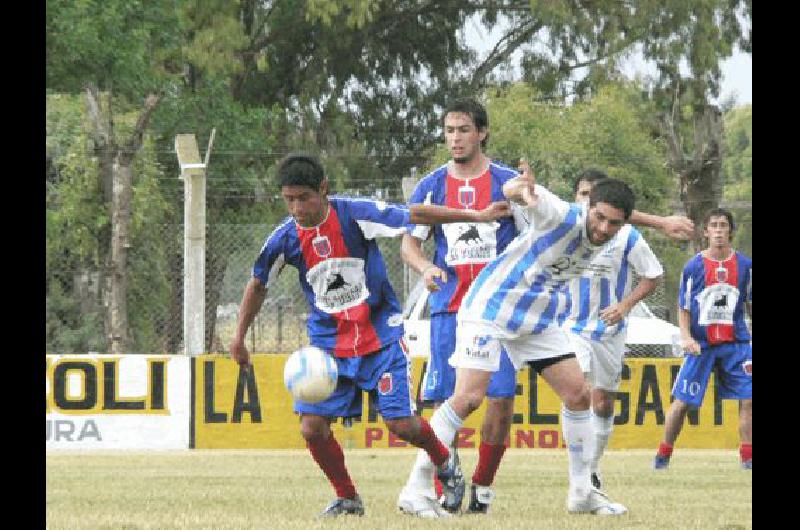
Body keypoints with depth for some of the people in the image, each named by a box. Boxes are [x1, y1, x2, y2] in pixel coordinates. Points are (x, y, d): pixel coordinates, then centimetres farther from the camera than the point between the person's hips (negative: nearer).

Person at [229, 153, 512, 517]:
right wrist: (239, 337, 14)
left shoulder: (355, 215, -16)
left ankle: (444, 461, 25)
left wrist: (477, 216, -11)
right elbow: (258, 284, 11)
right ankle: (347, 498, 13)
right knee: (312, 428, -10)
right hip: (328, 343, 3)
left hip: (380, 336, -3)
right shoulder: (284, 239, -7)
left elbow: (415, 216, -10)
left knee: (401, 423, -9)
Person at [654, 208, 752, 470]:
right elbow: (683, 307, 3)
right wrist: (686, 337, -11)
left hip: (736, 343, 2)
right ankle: (663, 454, 15)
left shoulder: (744, 265, 3)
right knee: (682, 402, 1)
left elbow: (750, 304, 13)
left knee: (747, 399, -7)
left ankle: (747, 455, 0)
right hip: (701, 344, -2)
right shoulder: (694, 266, -2)